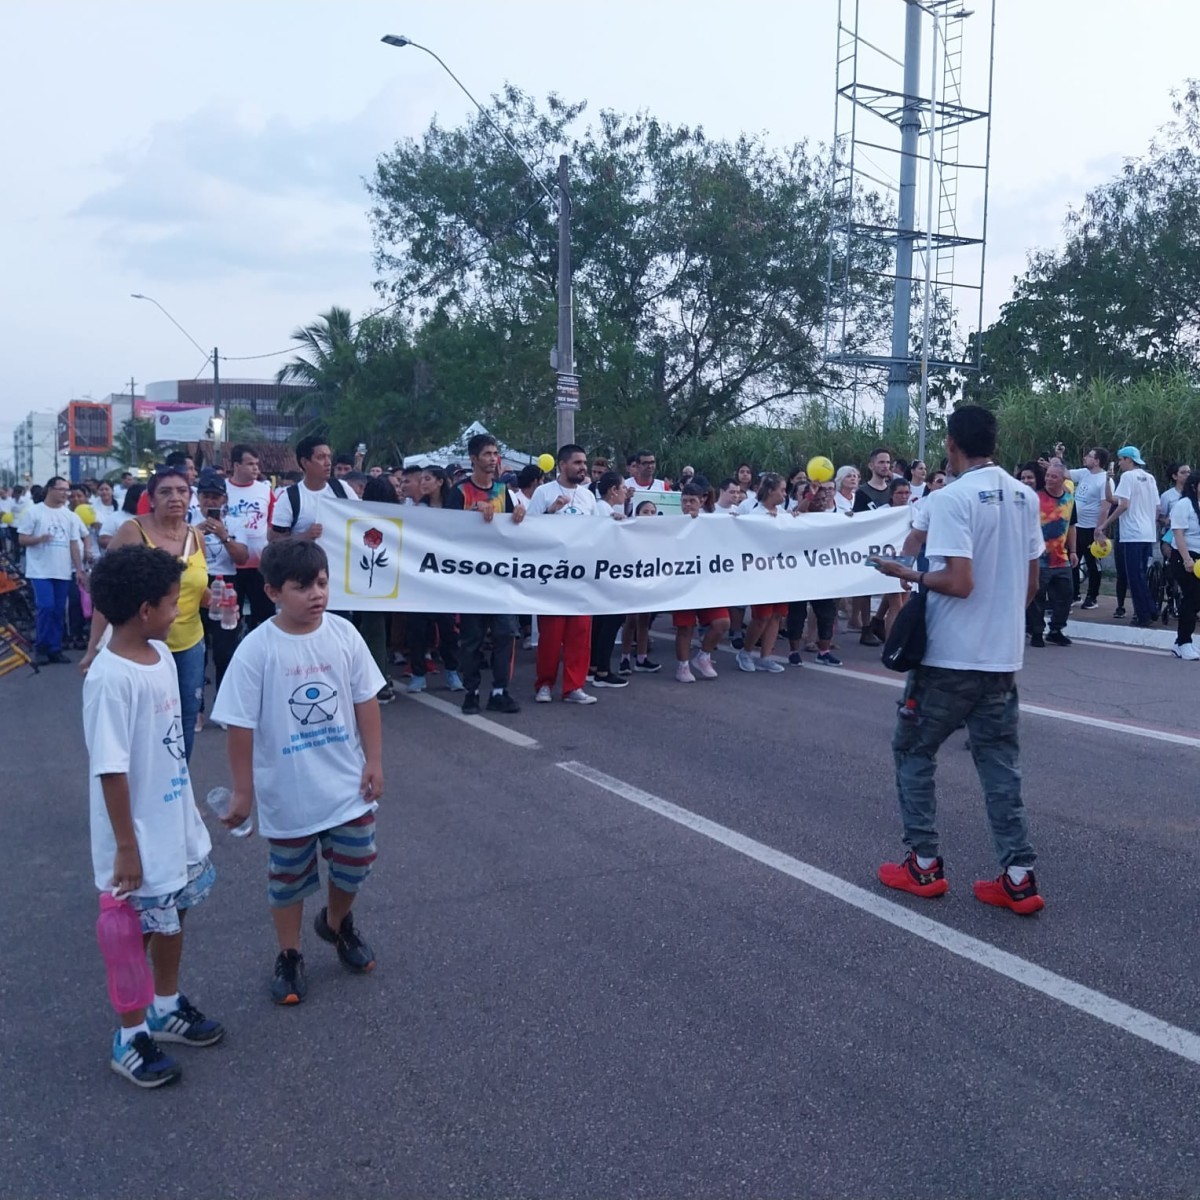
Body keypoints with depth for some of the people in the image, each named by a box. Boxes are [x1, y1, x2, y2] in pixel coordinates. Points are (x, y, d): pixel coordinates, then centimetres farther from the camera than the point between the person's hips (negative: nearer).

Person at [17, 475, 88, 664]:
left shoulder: (69, 515, 10)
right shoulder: (33, 512, -3)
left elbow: (74, 544, 12)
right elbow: (21, 540, -4)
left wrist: (79, 569, 7)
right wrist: (39, 538, -23)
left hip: (63, 572, 4)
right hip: (40, 571, -4)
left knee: (59, 611, 5)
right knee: (46, 608, -13)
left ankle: (55, 649, 13)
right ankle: (43, 648, 2)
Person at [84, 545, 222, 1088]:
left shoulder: (161, 653, 0)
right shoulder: (110, 678, -26)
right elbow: (111, 770, -23)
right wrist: (126, 846, -18)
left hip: (177, 823, 8)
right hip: (140, 835, -8)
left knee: (174, 917, 22)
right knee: (136, 933, 9)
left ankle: (167, 1007, 43)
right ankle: (130, 1038, 28)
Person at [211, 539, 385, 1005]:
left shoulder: (344, 634, -8)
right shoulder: (256, 648, -18)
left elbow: (365, 701, 1)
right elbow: (241, 725, -13)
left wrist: (374, 761, 1)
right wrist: (243, 791, -10)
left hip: (348, 785, 3)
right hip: (287, 793, -3)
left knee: (354, 866, 16)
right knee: (289, 878, 15)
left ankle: (336, 924, 46)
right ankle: (289, 957, 36)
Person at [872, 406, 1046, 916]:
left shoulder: (951, 498, -16)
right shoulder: (1025, 498, 8)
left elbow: (959, 582, -23)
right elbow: (1031, 583, 13)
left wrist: (907, 573, -8)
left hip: (951, 656, -6)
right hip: (1003, 656, 7)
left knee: (913, 752, 10)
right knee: (1000, 761, 11)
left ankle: (924, 866, 13)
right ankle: (1018, 878, 10)